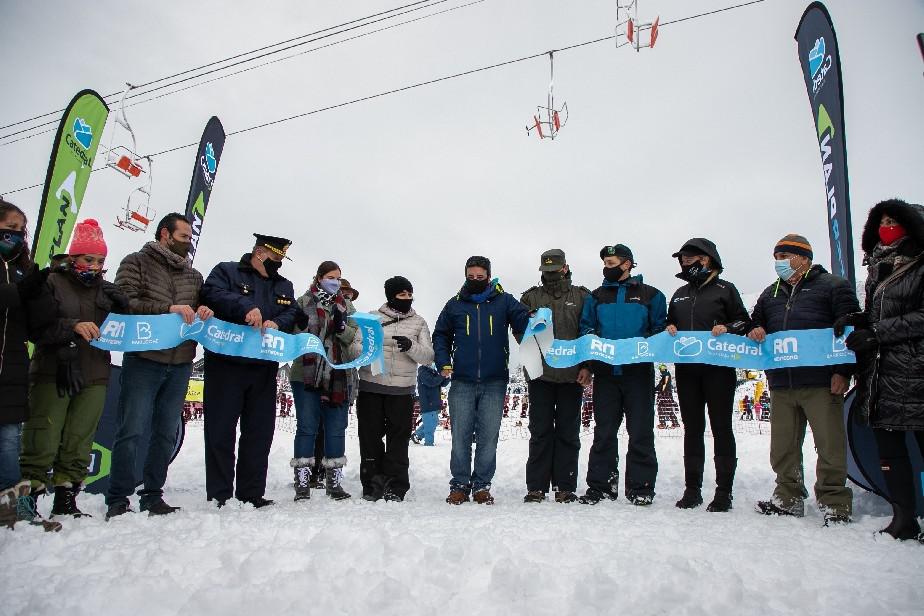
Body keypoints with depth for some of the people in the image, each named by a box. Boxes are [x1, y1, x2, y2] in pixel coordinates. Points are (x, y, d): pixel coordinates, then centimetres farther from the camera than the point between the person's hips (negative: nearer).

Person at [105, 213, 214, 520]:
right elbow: (124, 302, -10)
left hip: (181, 364, 5)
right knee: (131, 431, -4)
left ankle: (153, 496, 19)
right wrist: (167, 308, -20)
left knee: (166, 434, 9)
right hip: (143, 360, -5)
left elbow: (204, 310, 21)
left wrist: (205, 313, -3)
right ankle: (118, 499, 6)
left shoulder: (194, 276, 19)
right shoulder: (137, 262, 4)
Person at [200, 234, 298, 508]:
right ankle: (219, 495, 8)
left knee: (259, 432, 6)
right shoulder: (227, 271, 5)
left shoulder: (284, 286, 19)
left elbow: (290, 314, 6)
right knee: (221, 430, 0)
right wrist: (245, 308, -26)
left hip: (264, 369, 5)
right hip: (226, 364, -4)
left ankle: (252, 493, 15)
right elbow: (211, 294, -13)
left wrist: (276, 323, -16)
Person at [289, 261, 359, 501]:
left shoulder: (347, 306, 13)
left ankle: (334, 481, 17)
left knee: (336, 427, 7)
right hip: (307, 375, -3)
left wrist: (342, 327, -14)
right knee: (307, 427, 0)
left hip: (339, 376, 3)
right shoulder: (304, 302, 4)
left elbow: (355, 338, 5)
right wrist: (301, 326, -19)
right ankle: (302, 482, 8)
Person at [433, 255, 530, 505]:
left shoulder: (504, 301, 6)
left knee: (488, 437, 4)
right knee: (461, 436, 4)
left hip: (494, 382, -1)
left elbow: (524, 321, -4)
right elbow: (441, 335, 18)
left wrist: (531, 319, -29)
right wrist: (444, 362, 5)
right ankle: (459, 485, 16)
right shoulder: (454, 304, 11)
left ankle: (482, 486, 17)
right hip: (462, 382, 1)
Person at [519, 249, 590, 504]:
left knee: (568, 432, 5)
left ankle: (565, 487, 13)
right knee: (540, 431, 3)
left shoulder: (582, 296, 9)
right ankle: (536, 487, 10)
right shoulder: (531, 297, 11)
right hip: (540, 374, 0)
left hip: (571, 374, 0)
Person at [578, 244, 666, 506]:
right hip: (604, 373, 2)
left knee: (640, 432, 2)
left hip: (639, 373, -2)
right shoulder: (596, 297, 14)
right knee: (603, 432, 6)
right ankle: (600, 484, 13)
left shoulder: (650, 295, 8)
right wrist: (585, 365, 1)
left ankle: (641, 487, 11)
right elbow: (586, 331, 10)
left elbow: (661, 330, 7)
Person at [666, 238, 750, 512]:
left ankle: (724, 491, 7)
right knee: (692, 428, 7)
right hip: (686, 369, 5)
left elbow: (745, 322, 3)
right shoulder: (680, 294, 19)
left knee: (721, 427, 0)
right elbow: (670, 323, 25)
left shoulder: (724, 289, 3)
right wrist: (669, 330, 4)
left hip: (719, 368, -5)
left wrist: (727, 329, -15)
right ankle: (692, 489, 13)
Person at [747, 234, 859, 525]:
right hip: (780, 384, 6)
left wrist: (843, 371, -10)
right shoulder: (770, 294, 21)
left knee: (830, 445, -2)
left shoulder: (833, 286, 4)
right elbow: (755, 324, 29)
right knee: (783, 446, 9)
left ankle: (835, 504, 8)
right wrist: (754, 331, 4)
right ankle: (789, 499, 20)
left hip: (821, 383, -5)